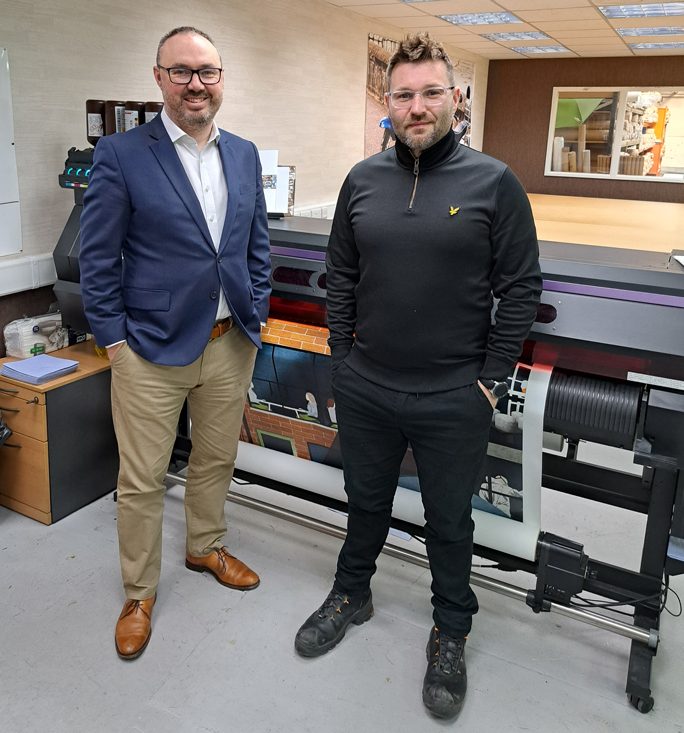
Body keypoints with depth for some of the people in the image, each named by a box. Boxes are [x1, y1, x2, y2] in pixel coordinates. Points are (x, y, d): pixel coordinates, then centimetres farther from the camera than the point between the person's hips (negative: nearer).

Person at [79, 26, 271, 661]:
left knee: (216, 460, 20)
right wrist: (114, 339, -8)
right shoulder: (121, 154, -8)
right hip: (152, 350, -4)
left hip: (230, 345, 5)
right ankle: (138, 594, 28)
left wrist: (256, 317, 8)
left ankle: (205, 547, 45)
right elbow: (97, 257, -6)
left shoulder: (244, 155, 7)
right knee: (141, 481, 7)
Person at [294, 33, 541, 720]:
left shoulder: (493, 182, -7)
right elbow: (340, 276, 9)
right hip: (365, 390, 3)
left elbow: (521, 288, -6)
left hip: (453, 400, -2)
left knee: (450, 522, 15)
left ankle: (450, 633, 38)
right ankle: (351, 595, 47)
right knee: (365, 503, 22)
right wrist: (342, 356, 5)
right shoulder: (363, 180, 3)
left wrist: (491, 379, -8)